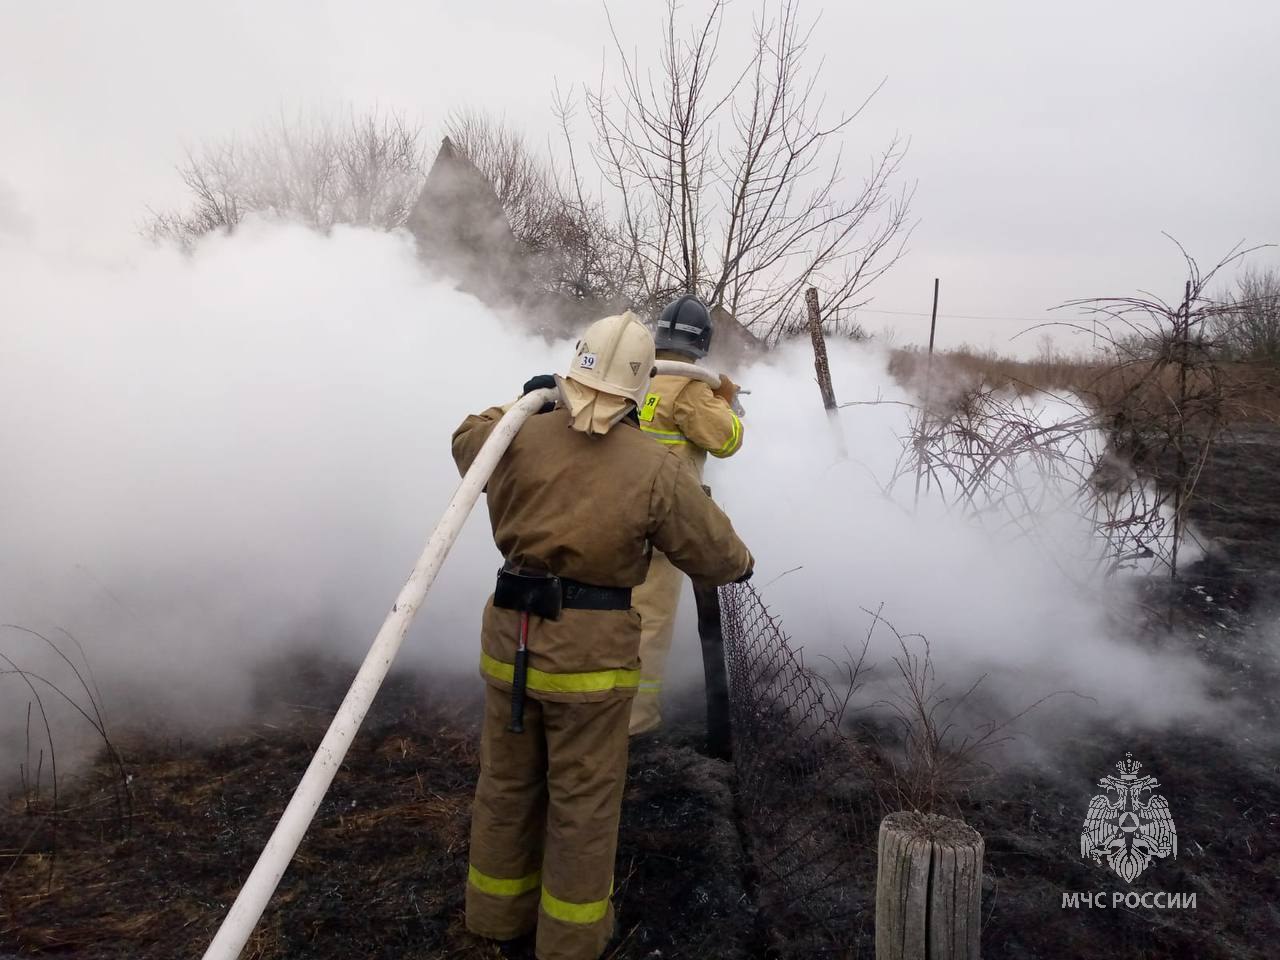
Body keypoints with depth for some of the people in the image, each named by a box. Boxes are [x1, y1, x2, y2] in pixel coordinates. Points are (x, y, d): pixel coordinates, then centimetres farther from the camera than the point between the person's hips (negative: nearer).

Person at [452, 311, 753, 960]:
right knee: (583, 799, 14)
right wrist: (741, 564, 19)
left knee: (506, 782, 21)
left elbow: (467, 438, 21)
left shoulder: (520, 438, -4)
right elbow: (715, 558, -4)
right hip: (591, 653, -4)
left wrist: (524, 405, 34)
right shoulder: (658, 470, -14)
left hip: (510, 639, 4)